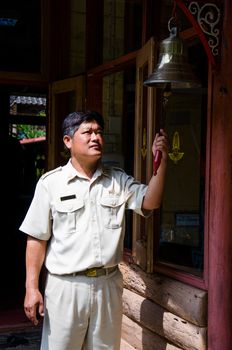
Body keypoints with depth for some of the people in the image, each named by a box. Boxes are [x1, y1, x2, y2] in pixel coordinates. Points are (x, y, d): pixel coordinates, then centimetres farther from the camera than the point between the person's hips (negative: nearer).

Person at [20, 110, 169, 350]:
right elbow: (37, 238, -3)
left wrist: (161, 161, -18)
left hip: (108, 283, 3)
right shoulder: (50, 183, -3)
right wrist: (32, 288, -7)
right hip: (65, 285, -3)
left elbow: (149, 202, -6)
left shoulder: (119, 180, 7)